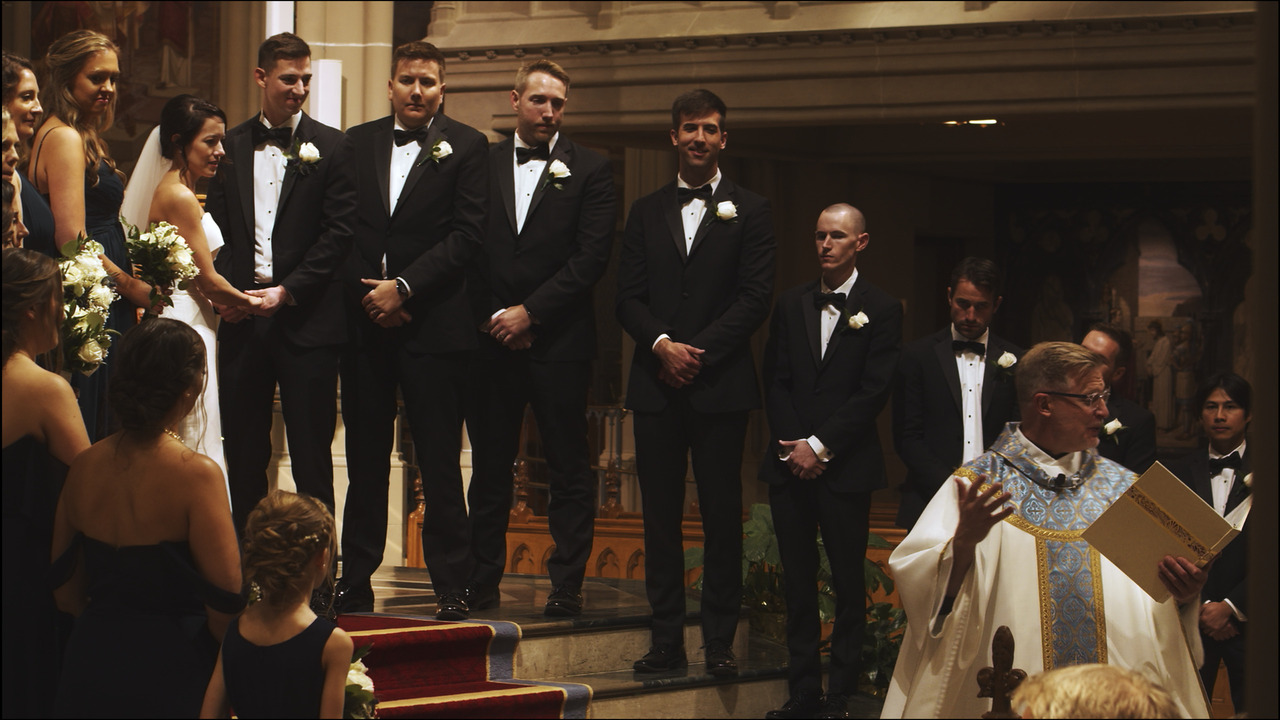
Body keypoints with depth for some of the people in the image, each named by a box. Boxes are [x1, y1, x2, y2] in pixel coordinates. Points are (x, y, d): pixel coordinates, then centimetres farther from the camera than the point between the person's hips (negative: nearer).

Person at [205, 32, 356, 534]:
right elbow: (216, 226, 10)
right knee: (243, 449, 8)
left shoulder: (331, 146, 1)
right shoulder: (232, 145, 11)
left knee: (311, 453, 0)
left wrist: (286, 291, -13)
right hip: (242, 317, 3)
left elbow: (339, 233, -5)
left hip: (306, 317, -3)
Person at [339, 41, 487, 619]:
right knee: (365, 459, 8)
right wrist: (368, 293, -4)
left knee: (439, 462, -3)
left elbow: (465, 234, -5)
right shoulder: (357, 143, 12)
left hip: (433, 325, -3)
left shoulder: (465, 146, 2)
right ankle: (355, 582, 14)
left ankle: (451, 587, 3)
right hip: (365, 322, 3)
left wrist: (403, 287, -11)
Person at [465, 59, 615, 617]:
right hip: (492, 336, 2)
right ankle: (482, 581, 13)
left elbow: (591, 257, -5)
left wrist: (530, 312, -10)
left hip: (559, 340, -2)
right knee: (490, 465, 6)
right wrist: (494, 317, -6)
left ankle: (567, 586, 4)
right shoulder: (481, 165, 10)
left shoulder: (590, 170, 4)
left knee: (569, 468, 0)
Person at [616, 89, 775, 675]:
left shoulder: (748, 211, 6)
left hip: (720, 384, -3)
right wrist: (662, 344, -10)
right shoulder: (647, 212, 15)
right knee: (660, 515, 3)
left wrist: (699, 350, -11)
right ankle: (666, 639, 7)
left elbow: (755, 298, -2)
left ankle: (720, 642, 3)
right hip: (656, 385, 3)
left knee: (722, 515, -2)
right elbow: (628, 298, 8)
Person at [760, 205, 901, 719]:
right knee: (798, 583, 5)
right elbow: (775, 381, 10)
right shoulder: (791, 305, 13)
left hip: (846, 466, -4)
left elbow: (874, 391, -6)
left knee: (848, 585, -1)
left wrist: (819, 445, -10)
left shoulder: (881, 310, 0)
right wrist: (791, 446, -4)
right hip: (790, 463, 4)